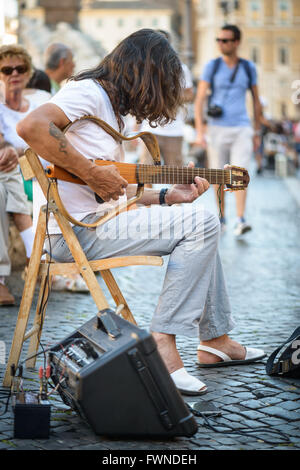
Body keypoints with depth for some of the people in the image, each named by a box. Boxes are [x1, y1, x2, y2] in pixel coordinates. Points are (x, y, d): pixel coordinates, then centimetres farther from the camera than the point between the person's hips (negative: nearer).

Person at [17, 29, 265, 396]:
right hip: (74, 228, -10)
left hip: (96, 217, 10)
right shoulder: (87, 92, -8)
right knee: (202, 225, -15)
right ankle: (163, 342, -15)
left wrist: (167, 197, 11)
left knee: (200, 224, 16)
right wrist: (93, 173, -23)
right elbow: (30, 127, -28)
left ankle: (215, 340, 19)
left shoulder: (110, 110, 21)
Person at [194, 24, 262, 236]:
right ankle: (221, 218, 21)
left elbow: (256, 101, 14)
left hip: (242, 129, 0)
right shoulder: (212, 66, 0)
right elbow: (199, 99, -3)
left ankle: (241, 220, -19)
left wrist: (257, 133, 13)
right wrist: (199, 132, -11)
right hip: (218, 129, 0)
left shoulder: (249, 68, 5)